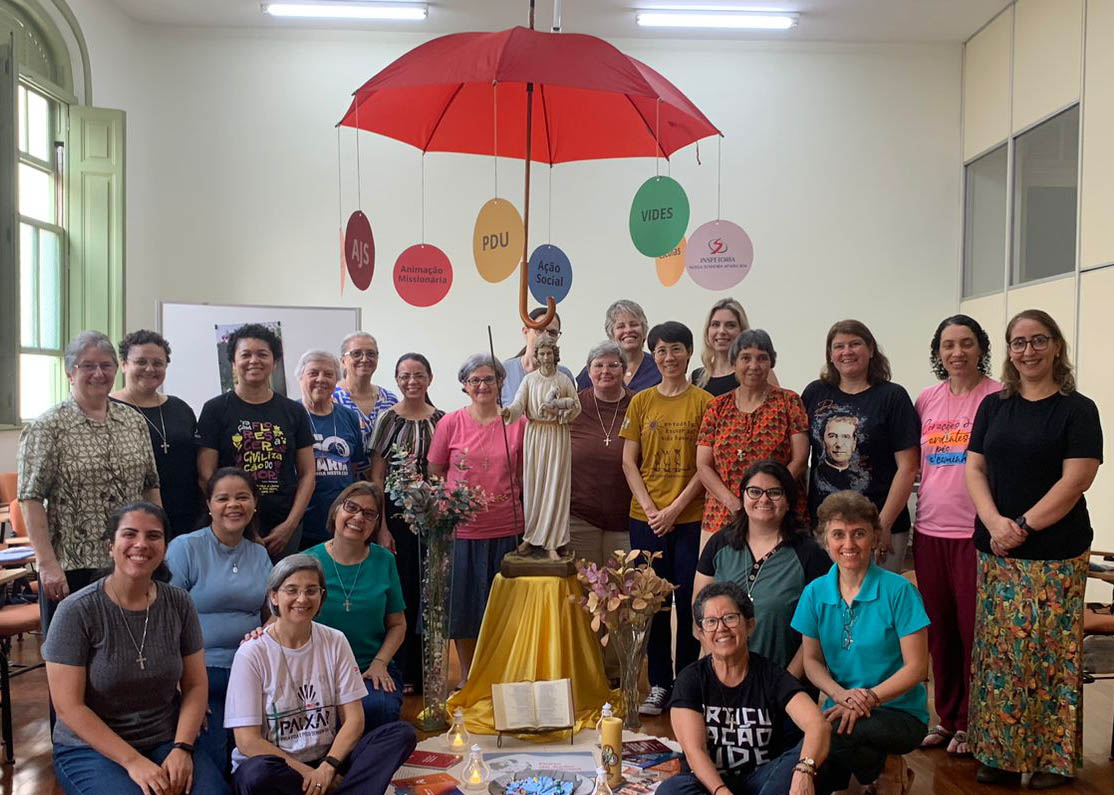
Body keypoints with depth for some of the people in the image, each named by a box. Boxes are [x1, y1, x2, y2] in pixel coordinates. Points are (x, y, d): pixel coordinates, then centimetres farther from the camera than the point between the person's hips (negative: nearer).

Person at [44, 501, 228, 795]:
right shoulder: (76, 611, -10)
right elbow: (68, 707, -11)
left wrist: (181, 749, -12)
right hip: (91, 748, -2)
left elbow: (195, 686, 4)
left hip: (166, 741, 3)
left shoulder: (179, 604, 0)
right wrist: (132, 761, -17)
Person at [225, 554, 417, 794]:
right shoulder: (252, 654, -8)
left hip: (327, 758, 3)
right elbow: (247, 741, -12)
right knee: (257, 774, -39)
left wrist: (327, 767, -18)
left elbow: (353, 718, -1)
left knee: (403, 733, -17)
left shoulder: (335, 642, 3)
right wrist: (307, 773, -18)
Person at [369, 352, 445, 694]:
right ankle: (403, 674, 13)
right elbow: (376, 477, -3)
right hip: (397, 514, -2)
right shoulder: (388, 419, -1)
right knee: (401, 591, 0)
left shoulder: (441, 420, 6)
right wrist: (382, 527, -8)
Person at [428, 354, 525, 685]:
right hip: (461, 530, 0)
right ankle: (466, 676, 27)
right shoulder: (450, 423, 0)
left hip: (505, 530, 0)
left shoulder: (518, 423, 1)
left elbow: (524, 475, 10)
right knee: (463, 604, 9)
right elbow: (434, 473, 7)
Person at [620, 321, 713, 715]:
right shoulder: (641, 402, 8)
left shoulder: (704, 401, 0)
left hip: (691, 517, -2)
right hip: (645, 518, 2)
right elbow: (629, 462, 6)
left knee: (689, 601, 2)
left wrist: (675, 508, -10)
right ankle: (658, 684, 18)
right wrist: (650, 508, -5)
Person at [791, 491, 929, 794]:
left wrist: (870, 698, -21)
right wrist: (841, 694, -14)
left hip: (900, 711, -2)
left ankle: (886, 770, -1)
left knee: (832, 735, -33)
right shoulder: (815, 593, 3)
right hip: (840, 710, 3)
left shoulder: (898, 591, -8)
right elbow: (811, 660, 6)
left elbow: (917, 667, -8)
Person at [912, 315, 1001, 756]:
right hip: (929, 531, 5)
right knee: (939, 629, 13)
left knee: (973, 629, 3)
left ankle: (971, 723, 19)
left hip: (975, 532, -5)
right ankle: (947, 717, 27)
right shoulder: (926, 400, 9)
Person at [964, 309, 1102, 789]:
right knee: (998, 652, 7)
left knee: (1050, 655, 1)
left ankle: (1054, 758, 16)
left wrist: (1023, 526, -15)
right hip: (996, 552, 4)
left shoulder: (1077, 409, -2)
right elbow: (974, 468, 6)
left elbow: (1075, 480, -10)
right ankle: (999, 753, 19)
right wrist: (995, 522, -9)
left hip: (1055, 555, -4)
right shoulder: (993, 406, 10)